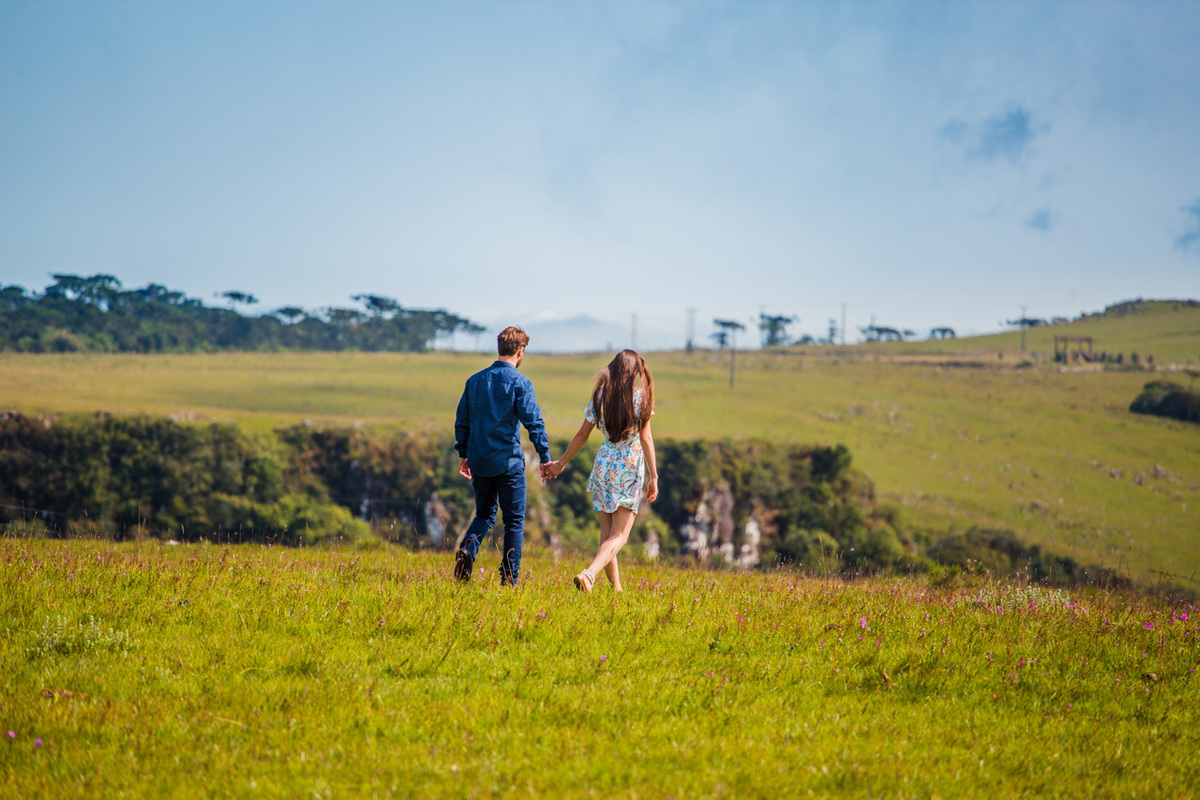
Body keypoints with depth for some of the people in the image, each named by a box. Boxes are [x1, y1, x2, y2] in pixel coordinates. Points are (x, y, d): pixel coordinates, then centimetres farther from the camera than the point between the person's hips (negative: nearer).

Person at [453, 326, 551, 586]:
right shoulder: (520, 383, -9)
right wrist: (545, 457, -7)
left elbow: (462, 421, 12)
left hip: (479, 460, 5)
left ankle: (468, 547, -10)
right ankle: (509, 578, 3)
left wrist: (463, 455, 21)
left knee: (484, 513, 19)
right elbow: (534, 422, -13)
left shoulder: (474, 381, 7)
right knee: (514, 519, 5)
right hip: (508, 461, -5)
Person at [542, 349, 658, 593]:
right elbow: (646, 439, -10)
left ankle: (616, 587, 13)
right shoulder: (640, 397, -7)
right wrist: (653, 477, -8)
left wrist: (561, 463, 18)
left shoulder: (600, 397, 1)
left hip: (604, 464, 3)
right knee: (619, 536, -5)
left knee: (607, 533, 13)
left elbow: (582, 436, 5)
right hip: (630, 468, -3)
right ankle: (589, 573, -29)